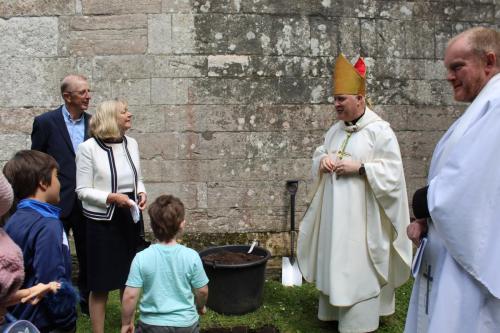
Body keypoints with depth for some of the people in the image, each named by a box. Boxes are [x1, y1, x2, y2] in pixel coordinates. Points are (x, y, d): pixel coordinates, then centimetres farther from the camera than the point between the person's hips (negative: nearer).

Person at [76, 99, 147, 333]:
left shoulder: (131, 143, 4)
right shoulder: (88, 148, -12)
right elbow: (82, 190, -11)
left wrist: (141, 193, -7)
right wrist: (111, 197, -23)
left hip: (129, 219, 5)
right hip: (102, 222, -5)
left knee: (129, 278, 15)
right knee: (101, 283, 4)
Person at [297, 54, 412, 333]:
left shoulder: (380, 130, -12)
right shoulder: (335, 129, 9)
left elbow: (393, 172, -14)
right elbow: (319, 155, 19)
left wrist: (359, 168, -23)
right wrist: (322, 160, -5)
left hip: (362, 215, -7)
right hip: (335, 213, 7)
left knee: (359, 267, 0)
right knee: (336, 262, 15)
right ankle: (336, 308, 30)